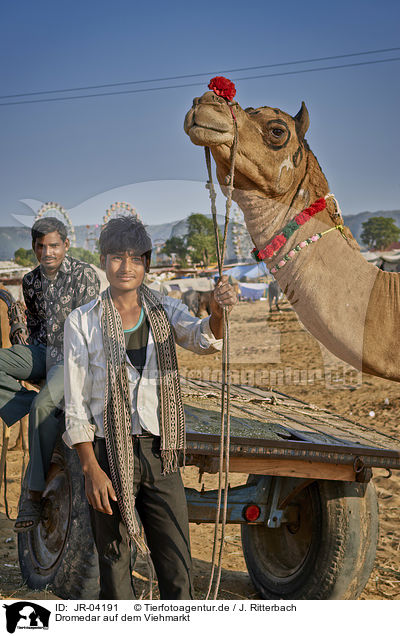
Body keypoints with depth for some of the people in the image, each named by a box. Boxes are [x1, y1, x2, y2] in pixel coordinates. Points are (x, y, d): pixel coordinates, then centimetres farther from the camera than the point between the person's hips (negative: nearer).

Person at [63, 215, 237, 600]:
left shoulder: (166, 311, 4)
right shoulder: (82, 322, -3)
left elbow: (203, 339, -17)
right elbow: (76, 404, -4)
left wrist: (217, 313, -40)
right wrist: (91, 469, -11)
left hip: (159, 453, 2)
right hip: (109, 455, -2)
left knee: (178, 570, 5)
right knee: (115, 564, 9)